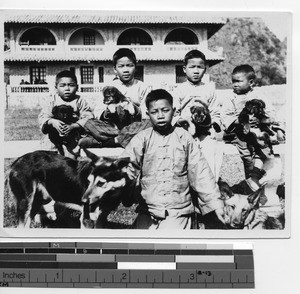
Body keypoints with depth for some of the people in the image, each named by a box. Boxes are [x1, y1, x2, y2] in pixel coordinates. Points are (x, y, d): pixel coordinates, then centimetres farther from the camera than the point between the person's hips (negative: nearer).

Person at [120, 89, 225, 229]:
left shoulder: (184, 138, 4)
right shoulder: (142, 138, 3)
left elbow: (200, 173, 5)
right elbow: (125, 167, -7)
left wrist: (215, 204, 1)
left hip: (178, 212, -1)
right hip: (147, 212, 1)